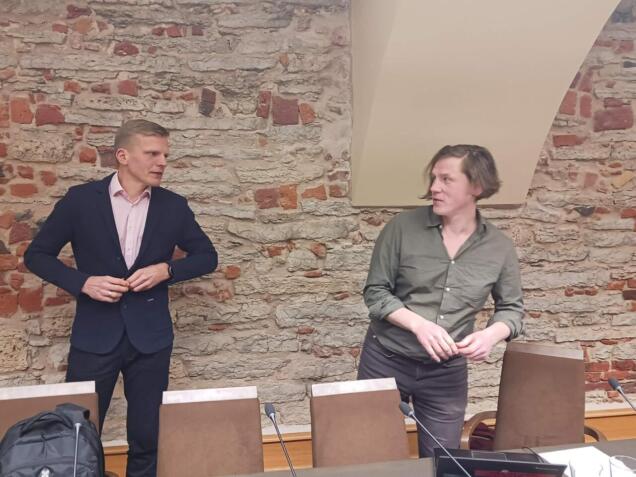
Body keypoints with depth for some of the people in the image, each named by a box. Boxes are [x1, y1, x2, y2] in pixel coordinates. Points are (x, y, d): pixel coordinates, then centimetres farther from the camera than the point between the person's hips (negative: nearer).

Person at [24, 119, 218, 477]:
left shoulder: (173, 206, 0)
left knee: (148, 436, 11)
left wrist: (166, 269, -10)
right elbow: (37, 254, 3)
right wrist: (83, 282, -13)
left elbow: (207, 257, 8)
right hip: (95, 335, -1)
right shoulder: (81, 199, -4)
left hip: (150, 337, 1)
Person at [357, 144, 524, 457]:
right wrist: (420, 324, -23)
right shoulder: (403, 227, -10)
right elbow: (375, 292, -8)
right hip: (386, 361, -1)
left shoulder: (499, 248, -4)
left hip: (447, 373, 1)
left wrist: (491, 334, -16)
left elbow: (512, 308, 6)